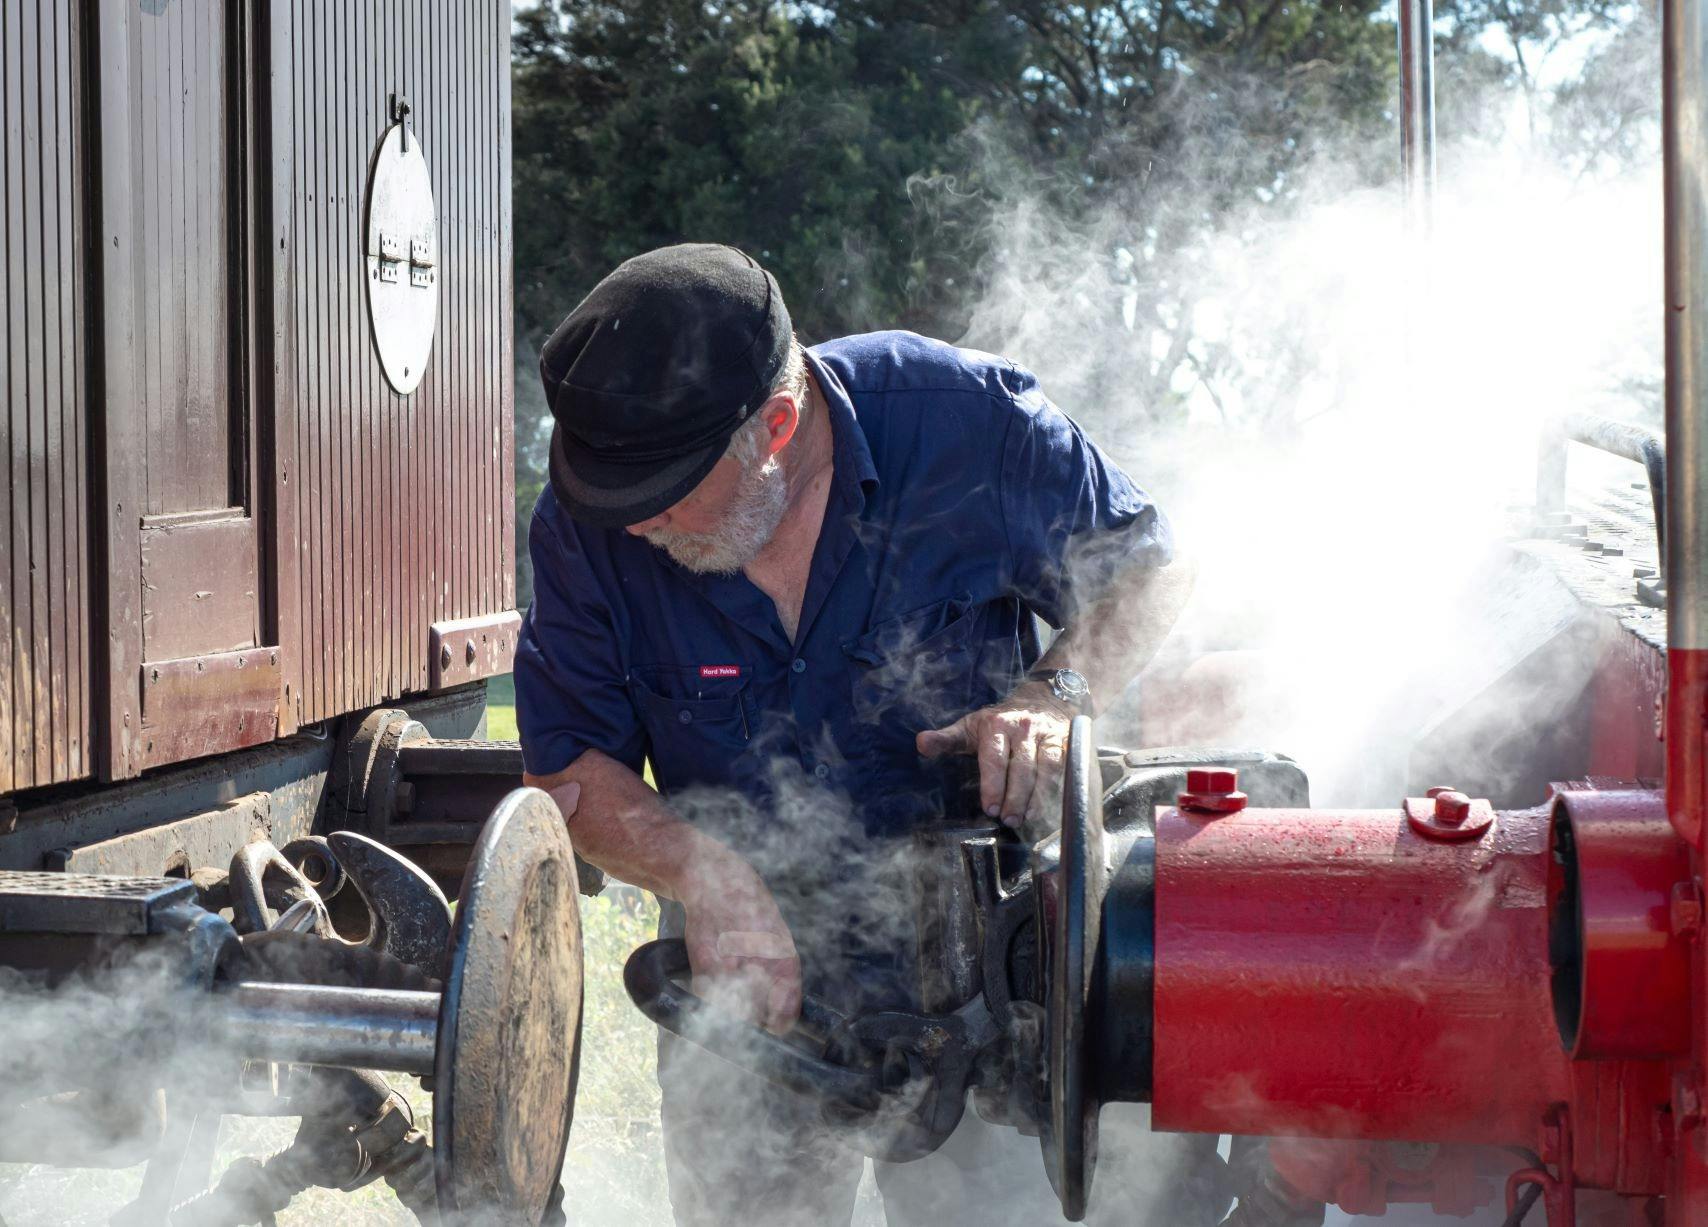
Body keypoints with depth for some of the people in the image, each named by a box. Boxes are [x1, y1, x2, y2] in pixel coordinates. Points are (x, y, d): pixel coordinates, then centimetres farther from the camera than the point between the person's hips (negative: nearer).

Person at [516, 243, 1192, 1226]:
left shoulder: (967, 419, -20)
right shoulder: (589, 525, -14)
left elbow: (1153, 568, -5)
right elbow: (569, 768, -7)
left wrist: (1055, 697, -24)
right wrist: (703, 876, -25)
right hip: (748, 976, 2)